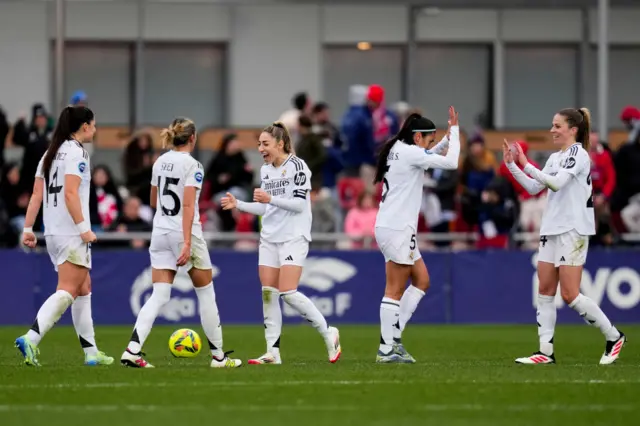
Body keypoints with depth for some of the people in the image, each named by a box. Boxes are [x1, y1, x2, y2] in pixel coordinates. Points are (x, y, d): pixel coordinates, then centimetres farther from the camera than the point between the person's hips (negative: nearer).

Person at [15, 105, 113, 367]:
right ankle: (31, 339, -26)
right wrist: (83, 228, -20)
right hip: (71, 234, -9)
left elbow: (36, 194, 12)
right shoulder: (76, 153, -10)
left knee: (84, 289, 15)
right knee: (67, 291, -11)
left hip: (53, 232, 9)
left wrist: (28, 228, 12)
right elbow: (70, 193, -20)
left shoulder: (51, 153, 14)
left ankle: (91, 352, 17)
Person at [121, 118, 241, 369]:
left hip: (160, 233, 6)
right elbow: (188, 205, -20)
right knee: (206, 292, 9)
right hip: (184, 233, -6)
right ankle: (218, 356, 17)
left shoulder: (160, 162, 9)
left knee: (159, 296, 1)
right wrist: (187, 244, -24)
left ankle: (132, 351, -17)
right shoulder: (192, 165, -12)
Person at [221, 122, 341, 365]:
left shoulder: (296, 166, -9)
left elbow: (300, 203, -16)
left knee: (288, 293, -16)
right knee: (268, 294, -1)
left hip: (294, 237, -7)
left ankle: (328, 333, 1)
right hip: (269, 238, 7)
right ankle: (272, 352, 0)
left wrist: (270, 199, -26)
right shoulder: (265, 170, 14)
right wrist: (237, 205, 8)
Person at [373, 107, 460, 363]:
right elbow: (451, 162, -14)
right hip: (397, 229, -10)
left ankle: (393, 335, 11)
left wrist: (449, 137, 16)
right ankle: (387, 349, -3)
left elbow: (432, 155, 30)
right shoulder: (410, 152, -14)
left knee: (422, 280, 14)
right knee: (395, 291, -6)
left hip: (396, 228, 10)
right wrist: (454, 132, -2)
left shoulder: (399, 151, 14)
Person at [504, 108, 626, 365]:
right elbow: (534, 188, 16)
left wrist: (526, 165, -20)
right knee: (545, 291, 2)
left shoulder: (578, 154, -10)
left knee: (570, 295, -10)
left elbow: (556, 183, -22)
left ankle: (613, 337, 4)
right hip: (551, 229, 9)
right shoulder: (555, 158, 15)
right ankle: (546, 351, 3)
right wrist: (511, 164, 8)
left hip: (573, 230, -9)